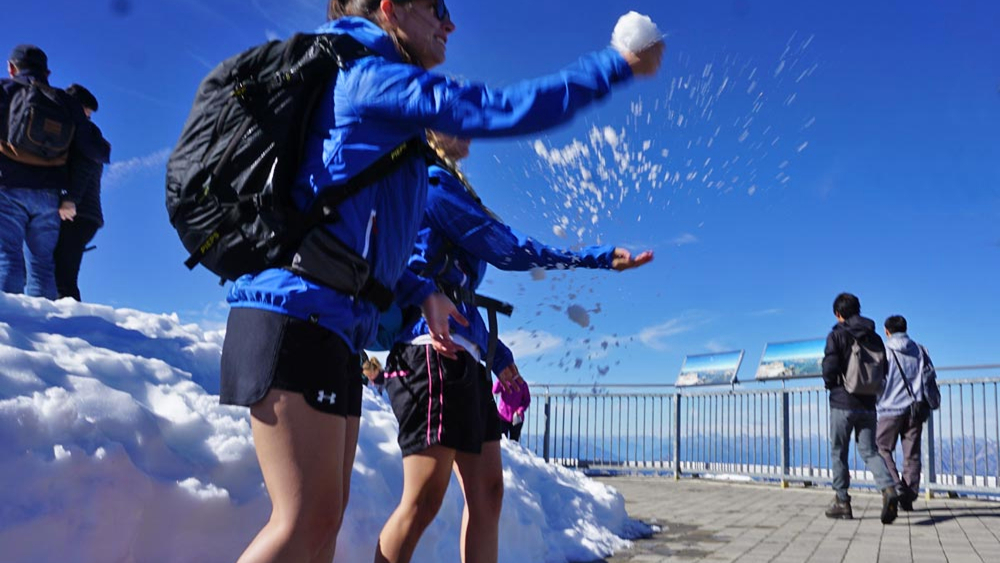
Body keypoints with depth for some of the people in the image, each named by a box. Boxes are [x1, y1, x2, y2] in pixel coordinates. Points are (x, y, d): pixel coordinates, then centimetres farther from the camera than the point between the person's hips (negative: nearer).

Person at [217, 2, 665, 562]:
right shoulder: (373, 75, -3)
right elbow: (506, 109, -12)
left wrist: (422, 291, 13)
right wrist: (618, 65, -2)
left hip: (333, 324, 10)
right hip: (300, 311, -10)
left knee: (324, 515, 11)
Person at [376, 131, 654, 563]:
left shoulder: (435, 183, 27)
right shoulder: (433, 179, -2)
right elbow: (504, 248, -5)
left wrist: (496, 353, 23)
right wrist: (600, 257, 1)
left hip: (462, 353, 10)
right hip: (435, 347, -10)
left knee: (486, 489, 6)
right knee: (423, 500, -12)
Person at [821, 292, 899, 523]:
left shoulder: (836, 335, -8)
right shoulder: (874, 338, 8)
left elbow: (829, 368, -16)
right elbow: (883, 370, 10)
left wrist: (830, 384, 4)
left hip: (842, 403, -4)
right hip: (867, 404, 4)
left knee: (838, 453, 7)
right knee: (869, 451, 7)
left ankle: (842, 502, 11)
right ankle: (888, 489, -17)